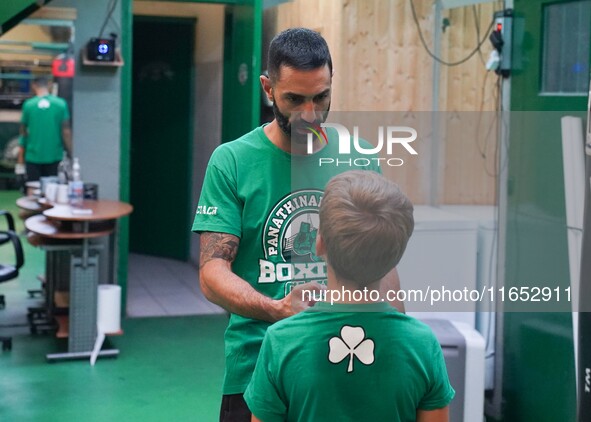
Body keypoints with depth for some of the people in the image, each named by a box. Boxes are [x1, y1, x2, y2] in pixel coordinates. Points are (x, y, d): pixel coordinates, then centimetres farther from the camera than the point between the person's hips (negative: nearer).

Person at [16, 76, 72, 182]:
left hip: (33, 156, 0)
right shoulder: (61, 104, -4)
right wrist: (70, 153, 6)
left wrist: (20, 160, 12)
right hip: (54, 156, 0)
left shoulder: (28, 105, -3)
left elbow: (23, 132, 4)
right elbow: (66, 132, -4)